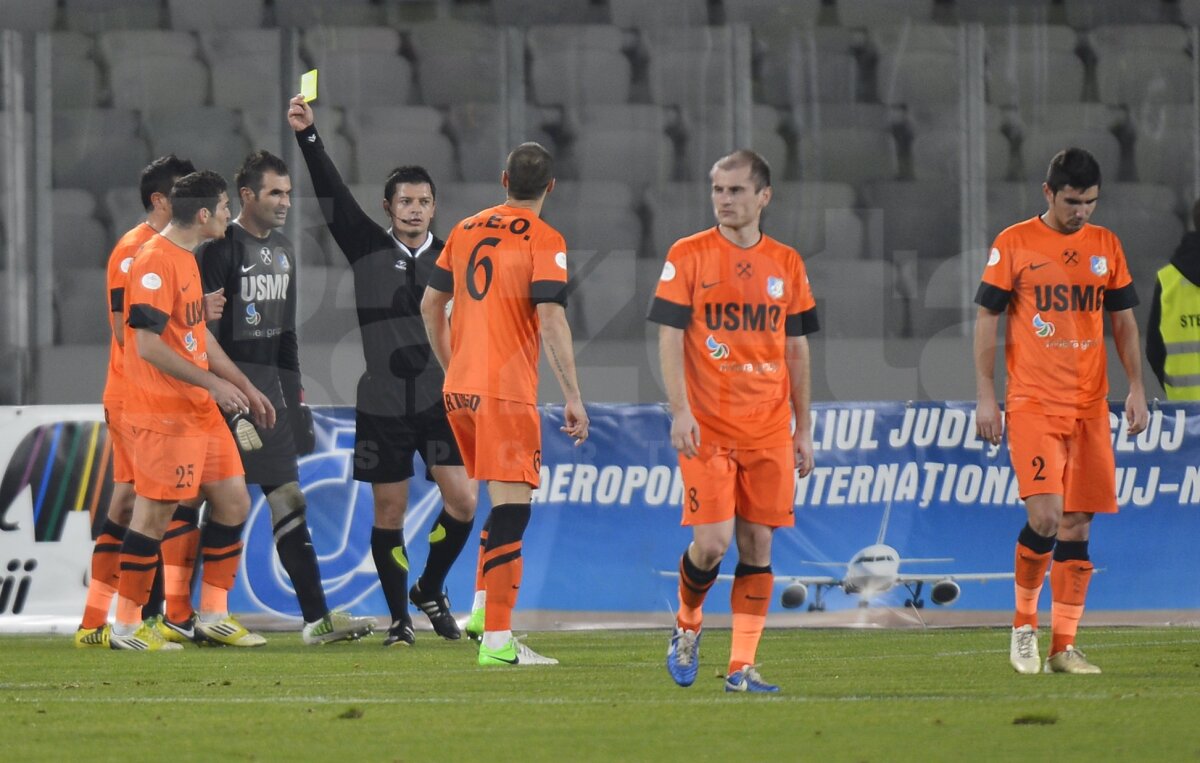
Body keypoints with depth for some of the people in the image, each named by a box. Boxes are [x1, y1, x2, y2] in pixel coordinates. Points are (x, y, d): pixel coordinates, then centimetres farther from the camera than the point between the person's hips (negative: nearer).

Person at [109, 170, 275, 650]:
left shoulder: (186, 259, 16)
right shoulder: (154, 262, -16)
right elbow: (148, 344, -22)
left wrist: (245, 388, 22)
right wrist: (212, 383, -21)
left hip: (201, 410, 10)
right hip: (163, 412, -10)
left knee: (233, 501, 9)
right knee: (155, 513, -6)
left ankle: (212, 616, 16)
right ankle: (127, 627, 2)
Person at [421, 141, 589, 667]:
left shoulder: (465, 230, 13)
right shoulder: (543, 240, -6)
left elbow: (431, 304, 19)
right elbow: (551, 319, -15)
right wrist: (572, 397, -15)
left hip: (459, 388, 7)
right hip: (506, 391, -7)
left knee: (500, 502, 23)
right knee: (511, 509, -8)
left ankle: (485, 611, 20)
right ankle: (497, 640, -14)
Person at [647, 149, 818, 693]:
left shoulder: (786, 263, 9)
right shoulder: (688, 256, 0)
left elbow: (797, 350, 14)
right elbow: (669, 337, -4)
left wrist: (803, 428, 12)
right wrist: (680, 411, -15)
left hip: (769, 431, 3)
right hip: (706, 430, -3)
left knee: (757, 544, 0)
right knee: (712, 541, -10)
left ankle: (741, 667, 4)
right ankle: (687, 627, 18)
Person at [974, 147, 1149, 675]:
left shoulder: (1106, 246, 10)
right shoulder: (1014, 244, -1)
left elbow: (1123, 321, 17)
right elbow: (987, 320, 1)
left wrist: (1136, 388, 7)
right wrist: (985, 396, -5)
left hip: (1089, 405, 4)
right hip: (1032, 403, -4)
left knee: (1077, 523, 3)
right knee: (1045, 516, -17)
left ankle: (1063, 647, 8)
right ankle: (1024, 623, 5)